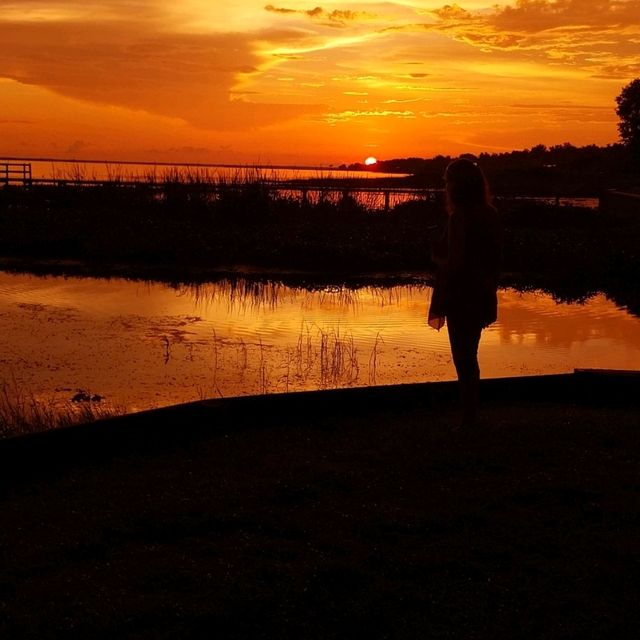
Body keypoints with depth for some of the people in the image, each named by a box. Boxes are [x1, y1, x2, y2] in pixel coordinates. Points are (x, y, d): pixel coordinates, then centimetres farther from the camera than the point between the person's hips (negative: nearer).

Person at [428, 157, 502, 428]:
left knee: (464, 360, 1)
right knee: (469, 358, 17)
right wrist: (488, 297, 18)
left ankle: (468, 419, 7)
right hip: (482, 297, 8)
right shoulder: (491, 215, 6)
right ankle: (471, 417, 24)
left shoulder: (460, 218, -19)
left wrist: (439, 307, -10)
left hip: (461, 299, -8)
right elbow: (494, 259, 11)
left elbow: (454, 264, -19)